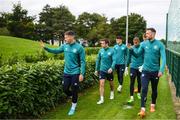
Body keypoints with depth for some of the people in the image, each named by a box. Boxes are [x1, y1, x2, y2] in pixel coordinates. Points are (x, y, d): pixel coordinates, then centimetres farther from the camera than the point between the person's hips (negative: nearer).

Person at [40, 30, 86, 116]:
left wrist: (82, 74, -17)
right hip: (66, 72, 5)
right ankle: (73, 97, 41)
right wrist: (45, 47, 0)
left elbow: (82, 62, -12)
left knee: (74, 90, 6)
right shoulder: (65, 46, 0)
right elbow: (56, 51, 11)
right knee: (65, 89, 11)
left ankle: (73, 107, 25)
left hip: (75, 73, -5)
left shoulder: (79, 47, -14)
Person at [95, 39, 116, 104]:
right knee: (101, 84, -8)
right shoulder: (100, 51, -3)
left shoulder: (111, 50, -13)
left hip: (109, 70, -1)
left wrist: (112, 68, -31)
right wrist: (96, 69, 10)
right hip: (102, 70, 1)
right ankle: (101, 99, -3)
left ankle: (112, 92, 46)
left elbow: (114, 60, -16)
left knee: (111, 83, 18)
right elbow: (98, 60, 7)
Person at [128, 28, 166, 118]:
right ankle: (143, 109, -8)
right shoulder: (144, 44, -2)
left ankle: (153, 105, 36)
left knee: (154, 90, 15)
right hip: (145, 70, 1)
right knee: (144, 89, -8)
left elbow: (163, 58, -14)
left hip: (155, 71, -1)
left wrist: (161, 70, -26)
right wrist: (131, 50, -13)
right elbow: (137, 55, 6)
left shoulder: (160, 44, -9)